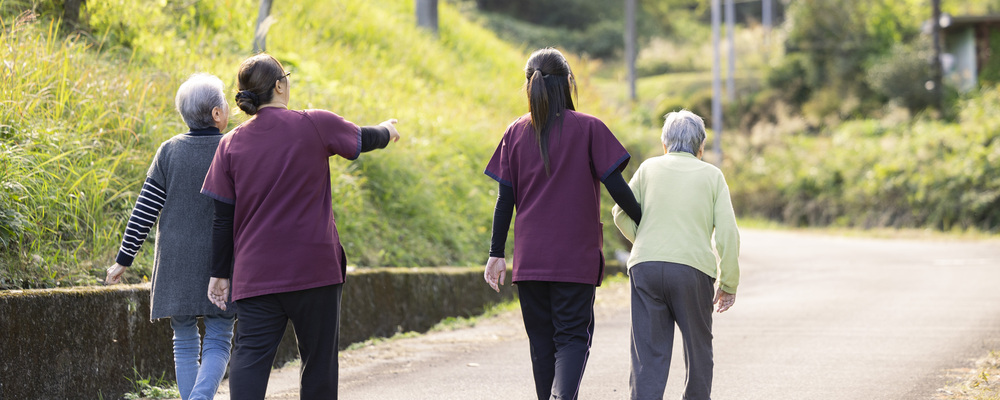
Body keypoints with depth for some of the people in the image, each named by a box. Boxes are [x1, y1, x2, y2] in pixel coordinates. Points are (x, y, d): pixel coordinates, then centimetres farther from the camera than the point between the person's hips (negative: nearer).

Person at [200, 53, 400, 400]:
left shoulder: (231, 143, 3)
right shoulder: (315, 125, -4)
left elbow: (222, 217, 5)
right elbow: (364, 139, 15)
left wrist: (220, 272, 13)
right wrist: (388, 130, 38)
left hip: (255, 275, 2)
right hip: (313, 268, -2)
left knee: (250, 357, -4)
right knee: (319, 358, 10)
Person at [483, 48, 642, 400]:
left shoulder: (516, 132, 4)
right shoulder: (589, 128, -4)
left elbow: (505, 199, 3)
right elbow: (616, 186, -6)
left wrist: (497, 254, 7)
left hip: (530, 259, 3)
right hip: (575, 257, -3)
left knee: (542, 338, 13)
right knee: (573, 335, -1)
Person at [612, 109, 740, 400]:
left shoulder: (650, 168, 13)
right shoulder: (712, 175, 9)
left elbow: (622, 213, 13)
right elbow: (727, 232, 2)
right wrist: (729, 284, 7)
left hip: (646, 266, 1)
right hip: (693, 267, -1)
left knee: (648, 353, 0)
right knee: (698, 347, 15)